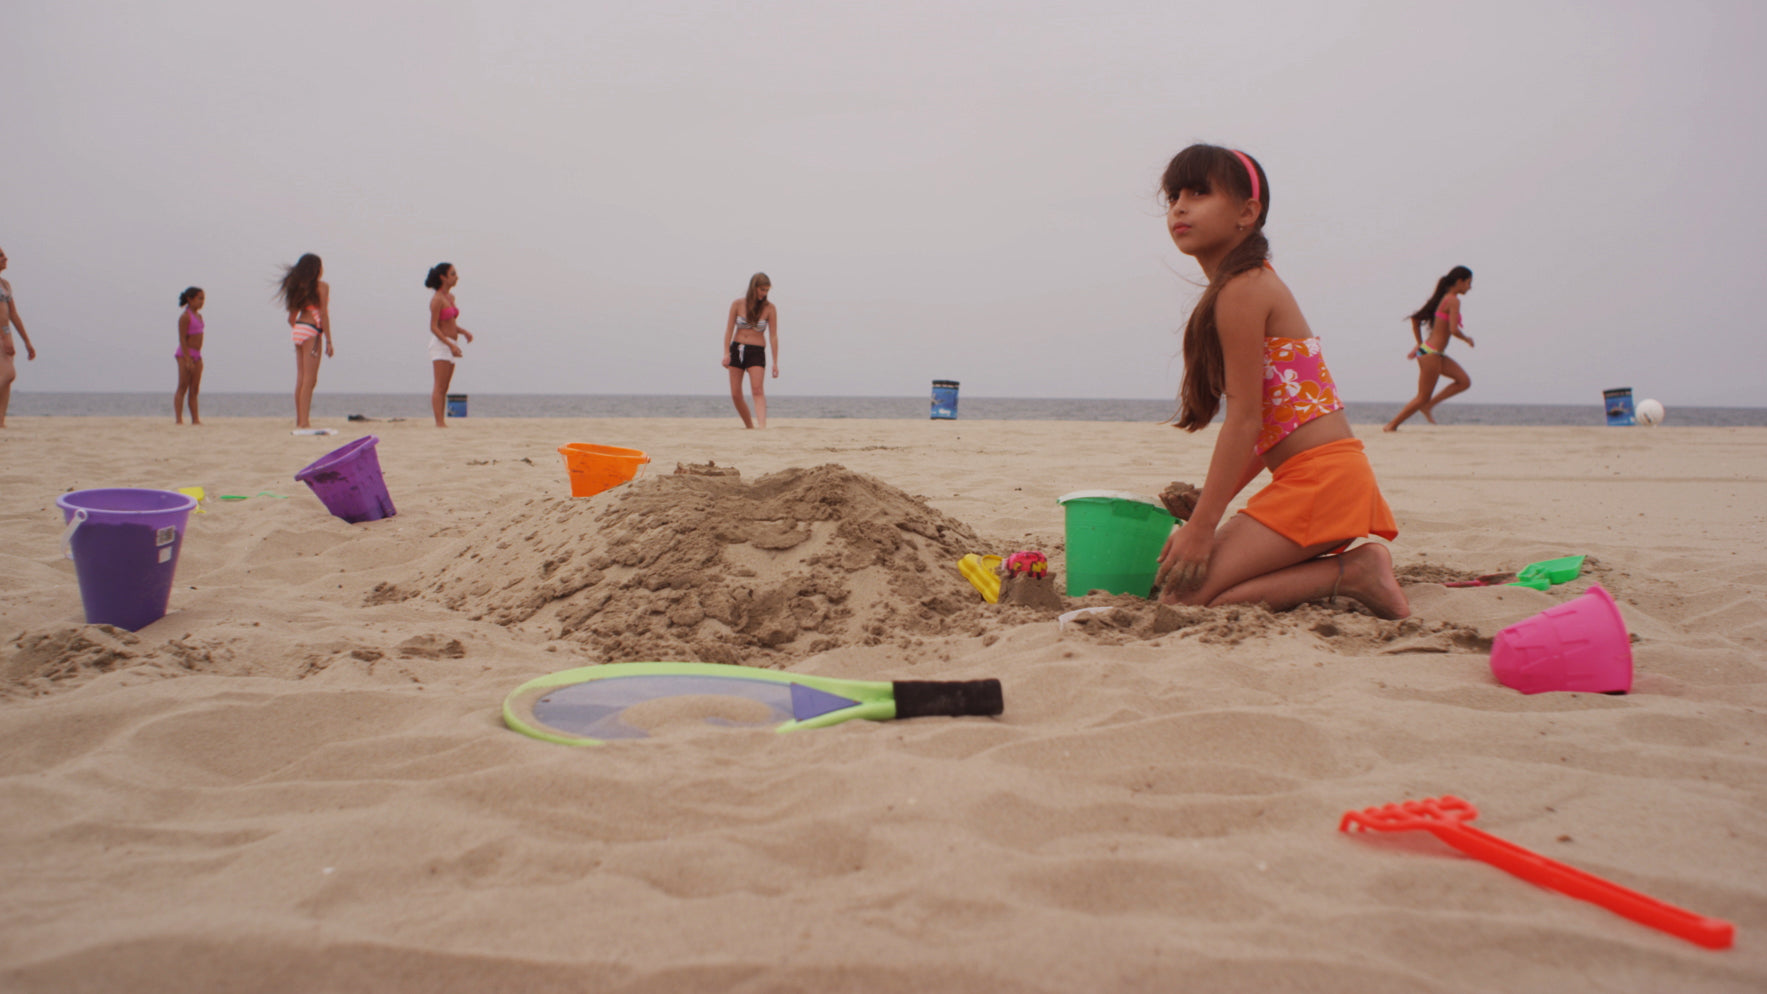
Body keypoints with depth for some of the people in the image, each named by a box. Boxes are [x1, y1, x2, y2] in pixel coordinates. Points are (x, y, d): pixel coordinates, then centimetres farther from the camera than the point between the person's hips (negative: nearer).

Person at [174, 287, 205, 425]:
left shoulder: (199, 316, 14)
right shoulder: (185, 317, -11)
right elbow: (182, 339, -15)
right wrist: (188, 360, -21)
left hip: (196, 356, 8)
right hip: (185, 354, -8)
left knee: (194, 390, 7)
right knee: (183, 387, -9)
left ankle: (195, 419, 9)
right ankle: (178, 419, -11)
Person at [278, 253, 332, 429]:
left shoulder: (299, 287, 17)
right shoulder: (322, 286, -3)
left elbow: (291, 317, 16)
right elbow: (323, 314, -9)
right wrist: (328, 341, -8)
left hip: (298, 330, 7)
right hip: (311, 330, -7)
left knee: (301, 379, 9)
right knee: (309, 379, -9)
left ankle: (299, 421, 10)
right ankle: (304, 422, -15)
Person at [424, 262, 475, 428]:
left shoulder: (450, 297, 14)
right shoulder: (437, 299, -11)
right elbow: (433, 327, -14)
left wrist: (464, 332, 6)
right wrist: (450, 345, -22)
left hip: (451, 345, 8)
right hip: (440, 344, -8)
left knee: (444, 388, 7)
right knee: (440, 386, -10)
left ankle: (441, 423, 8)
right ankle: (439, 422, -12)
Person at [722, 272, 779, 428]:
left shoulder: (769, 308, -2)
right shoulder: (738, 304, 1)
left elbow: (773, 336, -1)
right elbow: (729, 329, 2)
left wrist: (775, 362, -5)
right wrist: (726, 353, -8)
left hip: (757, 352, -2)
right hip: (736, 349, 2)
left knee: (758, 390, -20)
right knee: (735, 394, 2)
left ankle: (762, 426, -31)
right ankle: (749, 426, 17)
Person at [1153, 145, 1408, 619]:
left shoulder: (1241, 291, -11)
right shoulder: (1253, 283, 19)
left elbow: (1244, 421, -16)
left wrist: (1202, 527, -15)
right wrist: (1202, 514, 18)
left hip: (1318, 479, -10)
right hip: (1315, 477, 10)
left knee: (1185, 594, -15)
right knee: (1172, 572, 14)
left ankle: (1351, 575, -9)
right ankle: (1354, 570, 9)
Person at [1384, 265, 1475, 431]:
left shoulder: (1443, 298, 14)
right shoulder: (1453, 300, -13)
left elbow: (1415, 319, 19)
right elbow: (1454, 330, -23)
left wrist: (1419, 345, 21)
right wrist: (1467, 339, -3)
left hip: (1429, 351, 9)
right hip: (1431, 354, -9)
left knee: (1464, 381, 7)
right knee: (1422, 398, -2)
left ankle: (1428, 405, 7)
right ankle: (1392, 425, 4)